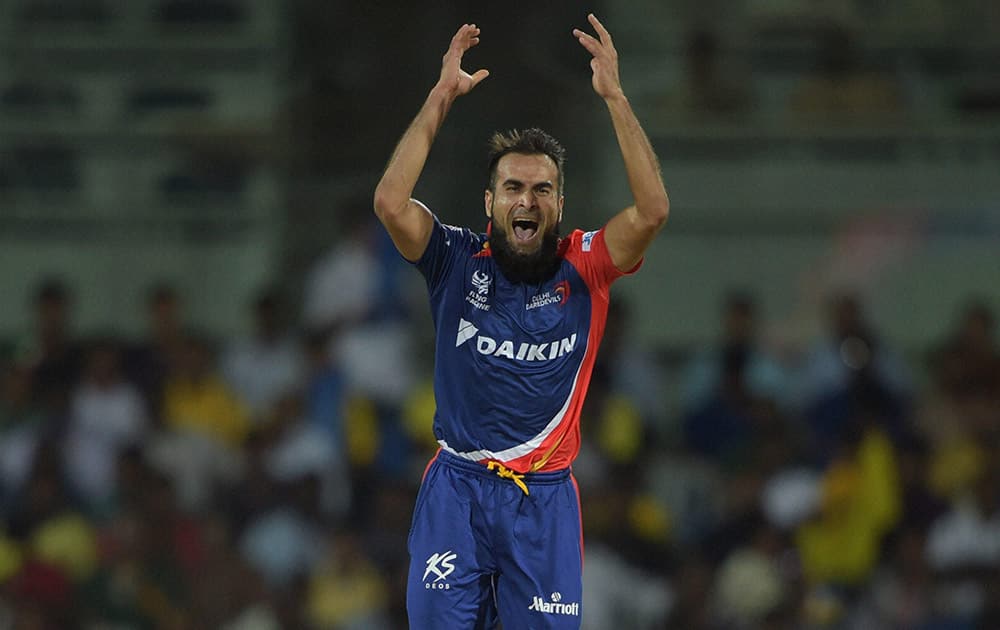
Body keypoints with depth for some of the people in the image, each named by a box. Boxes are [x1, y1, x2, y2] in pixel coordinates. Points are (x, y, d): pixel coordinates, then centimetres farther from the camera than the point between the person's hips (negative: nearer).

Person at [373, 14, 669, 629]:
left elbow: (653, 210, -13)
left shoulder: (583, 267, 2)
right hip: (455, 490, 0)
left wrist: (614, 95, -13)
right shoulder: (458, 260, 2)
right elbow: (391, 202, -13)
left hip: (544, 497, 0)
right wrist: (443, 95, -11)